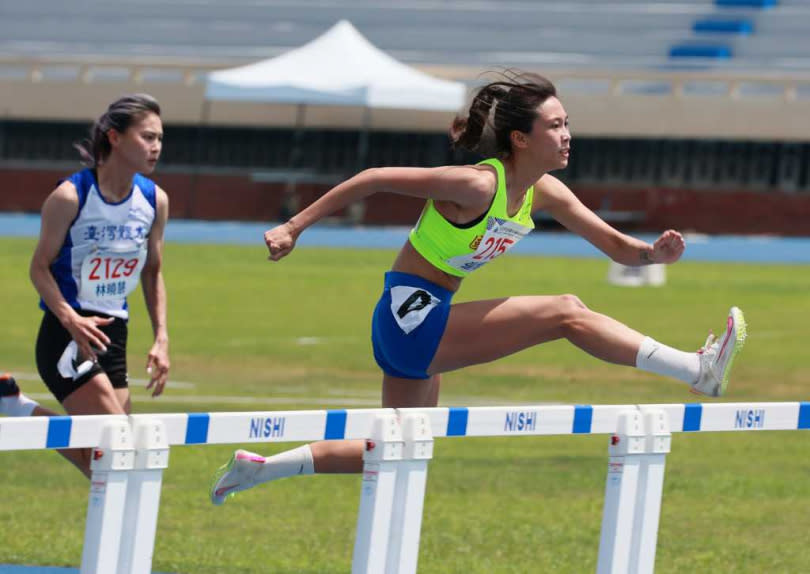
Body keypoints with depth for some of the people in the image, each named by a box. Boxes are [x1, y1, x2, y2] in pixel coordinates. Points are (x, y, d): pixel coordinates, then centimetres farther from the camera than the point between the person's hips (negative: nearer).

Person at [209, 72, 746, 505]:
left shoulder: (546, 193, 0)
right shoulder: (477, 186, -23)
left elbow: (617, 246, 3)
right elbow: (374, 179, -20)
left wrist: (655, 252, -19)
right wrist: (295, 227, -18)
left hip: (423, 326, 9)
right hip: (409, 314, -9)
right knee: (566, 313, -18)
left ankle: (257, 469, 28)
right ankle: (701, 371, -20)